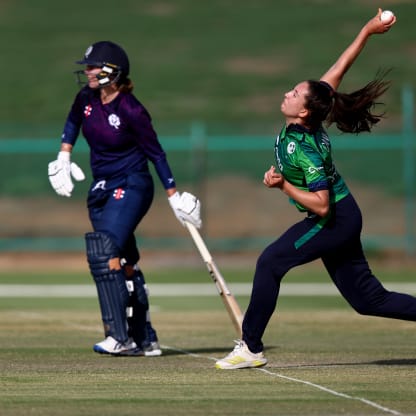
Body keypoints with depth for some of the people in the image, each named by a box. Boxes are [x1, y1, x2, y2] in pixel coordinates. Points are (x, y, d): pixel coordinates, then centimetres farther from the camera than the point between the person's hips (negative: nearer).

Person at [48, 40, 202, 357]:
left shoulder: (132, 111, -19)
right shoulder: (86, 98, 0)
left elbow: (156, 153, -11)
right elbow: (73, 122, 23)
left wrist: (174, 196, -9)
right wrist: (64, 157, 17)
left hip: (131, 187, -8)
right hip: (101, 189, 8)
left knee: (104, 253, -22)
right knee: (123, 262, 11)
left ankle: (120, 337, -22)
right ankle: (145, 340, 19)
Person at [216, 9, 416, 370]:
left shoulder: (304, 151, -26)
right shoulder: (308, 121, -5)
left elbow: (322, 205, -27)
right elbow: (340, 69, -1)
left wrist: (284, 186, -23)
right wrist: (368, 30, 5)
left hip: (335, 221, -9)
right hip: (342, 221, 9)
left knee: (271, 262, -12)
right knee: (369, 299, 12)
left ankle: (251, 348, -10)